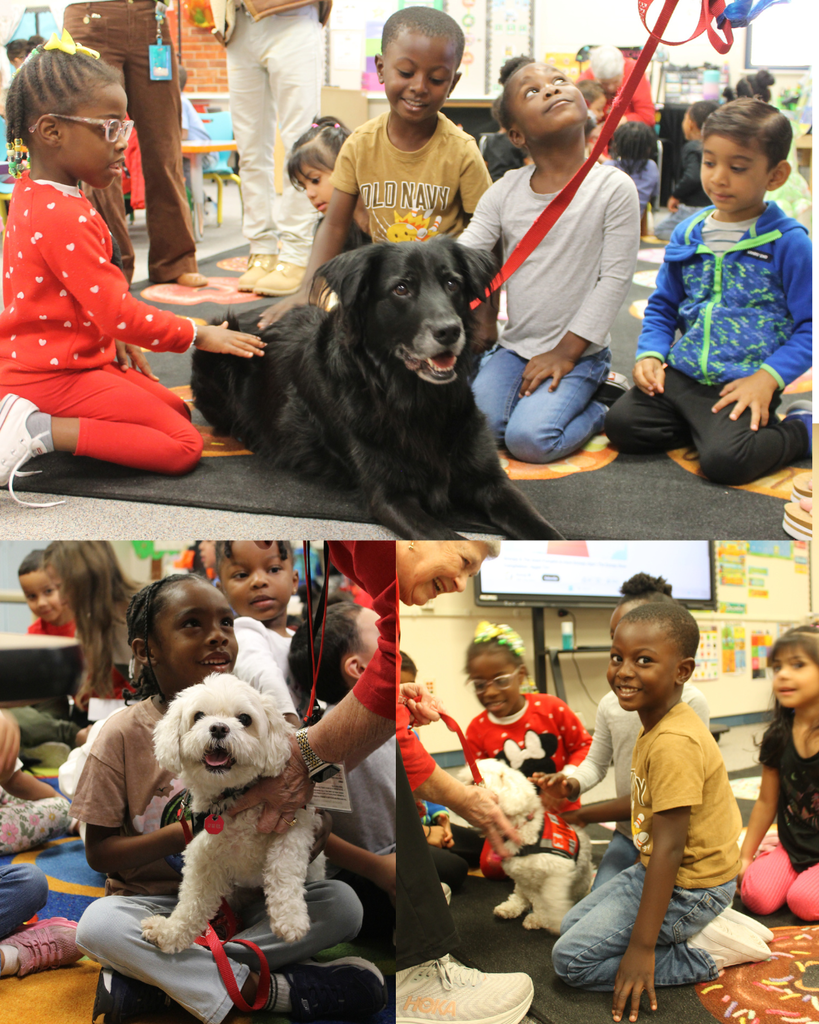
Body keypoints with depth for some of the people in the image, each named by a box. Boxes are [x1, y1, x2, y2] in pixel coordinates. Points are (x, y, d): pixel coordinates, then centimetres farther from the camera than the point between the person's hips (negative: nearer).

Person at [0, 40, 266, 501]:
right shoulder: (65, 219, -25)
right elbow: (117, 312, -22)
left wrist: (114, 337, 17)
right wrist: (196, 335, -11)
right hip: (57, 374, -10)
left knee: (179, 411, 14)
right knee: (185, 446, -13)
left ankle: (39, 421, 5)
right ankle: (43, 432, -17)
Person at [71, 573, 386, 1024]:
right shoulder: (124, 734, -9)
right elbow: (98, 851, -7)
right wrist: (183, 834, -21)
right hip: (156, 900, -3)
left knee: (341, 904, -19)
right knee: (98, 924, -34)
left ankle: (149, 977, -23)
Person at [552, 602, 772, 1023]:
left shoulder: (673, 744, -28)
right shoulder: (656, 727, 1)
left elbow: (669, 848, -28)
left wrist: (641, 947, -26)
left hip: (689, 889, -10)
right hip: (654, 871, 10)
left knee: (572, 959, -8)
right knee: (572, 926, 20)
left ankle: (707, 954, -4)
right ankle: (705, 931, 10)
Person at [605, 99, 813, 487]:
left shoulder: (788, 242, -5)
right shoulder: (687, 234, 10)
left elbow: (809, 325, -5)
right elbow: (662, 306, 19)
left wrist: (768, 377, -17)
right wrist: (650, 353, 1)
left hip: (744, 384, -5)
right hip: (681, 376, 5)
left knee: (725, 459, -26)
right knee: (621, 423, -14)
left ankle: (801, 430, 4)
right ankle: (706, 423, 7)